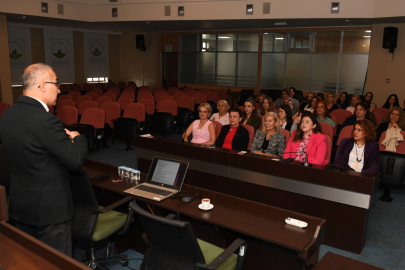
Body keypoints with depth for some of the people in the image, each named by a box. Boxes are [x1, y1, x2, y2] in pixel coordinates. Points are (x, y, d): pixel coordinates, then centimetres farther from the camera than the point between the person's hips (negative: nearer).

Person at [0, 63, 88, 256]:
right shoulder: (45, 120, -25)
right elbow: (76, 161, -22)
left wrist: (62, 137, 8)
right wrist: (77, 138, -3)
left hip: (18, 206, 8)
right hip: (49, 209, -8)